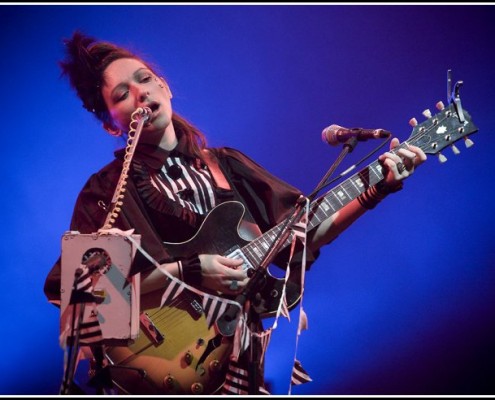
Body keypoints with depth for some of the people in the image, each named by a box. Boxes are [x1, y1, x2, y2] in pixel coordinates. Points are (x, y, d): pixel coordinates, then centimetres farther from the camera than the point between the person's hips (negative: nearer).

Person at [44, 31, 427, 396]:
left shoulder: (226, 164, 10)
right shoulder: (109, 188, -3)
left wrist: (374, 192, -1)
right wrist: (187, 271, -19)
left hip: (237, 345, 3)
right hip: (166, 353, -3)